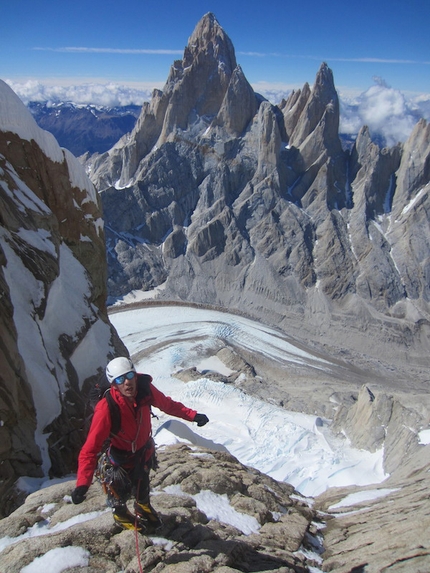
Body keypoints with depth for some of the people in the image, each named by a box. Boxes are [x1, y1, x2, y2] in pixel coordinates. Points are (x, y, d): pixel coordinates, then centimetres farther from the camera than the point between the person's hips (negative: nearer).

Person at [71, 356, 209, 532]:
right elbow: (90, 448, -37)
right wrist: (82, 483, -44)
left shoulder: (145, 389, -28)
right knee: (120, 493, 24)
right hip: (120, 458, -4)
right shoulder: (106, 409, -40)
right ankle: (121, 515, 60)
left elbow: (167, 404, -9)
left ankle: (143, 508, 66)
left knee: (142, 488, 32)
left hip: (144, 451, 4)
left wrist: (193, 415, -11)